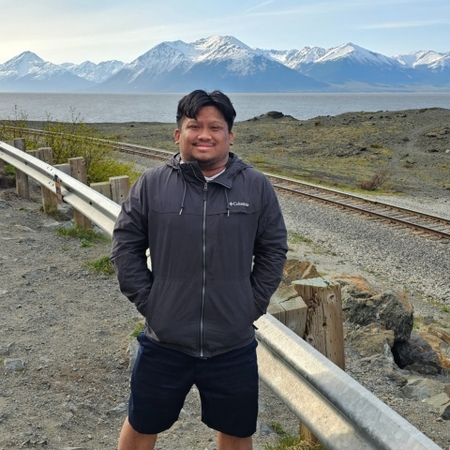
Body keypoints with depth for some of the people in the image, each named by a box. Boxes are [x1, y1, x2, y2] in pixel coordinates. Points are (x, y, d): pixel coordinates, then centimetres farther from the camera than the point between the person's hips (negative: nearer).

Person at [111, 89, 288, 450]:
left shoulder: (258, 187, -4)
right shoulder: (151, 185, -6)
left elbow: (273, 252, 3)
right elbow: (126, 247, 0)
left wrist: (252, 306, -2)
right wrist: (148, 302, -5)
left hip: (234, 346, 1)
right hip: (163, 343, 0)